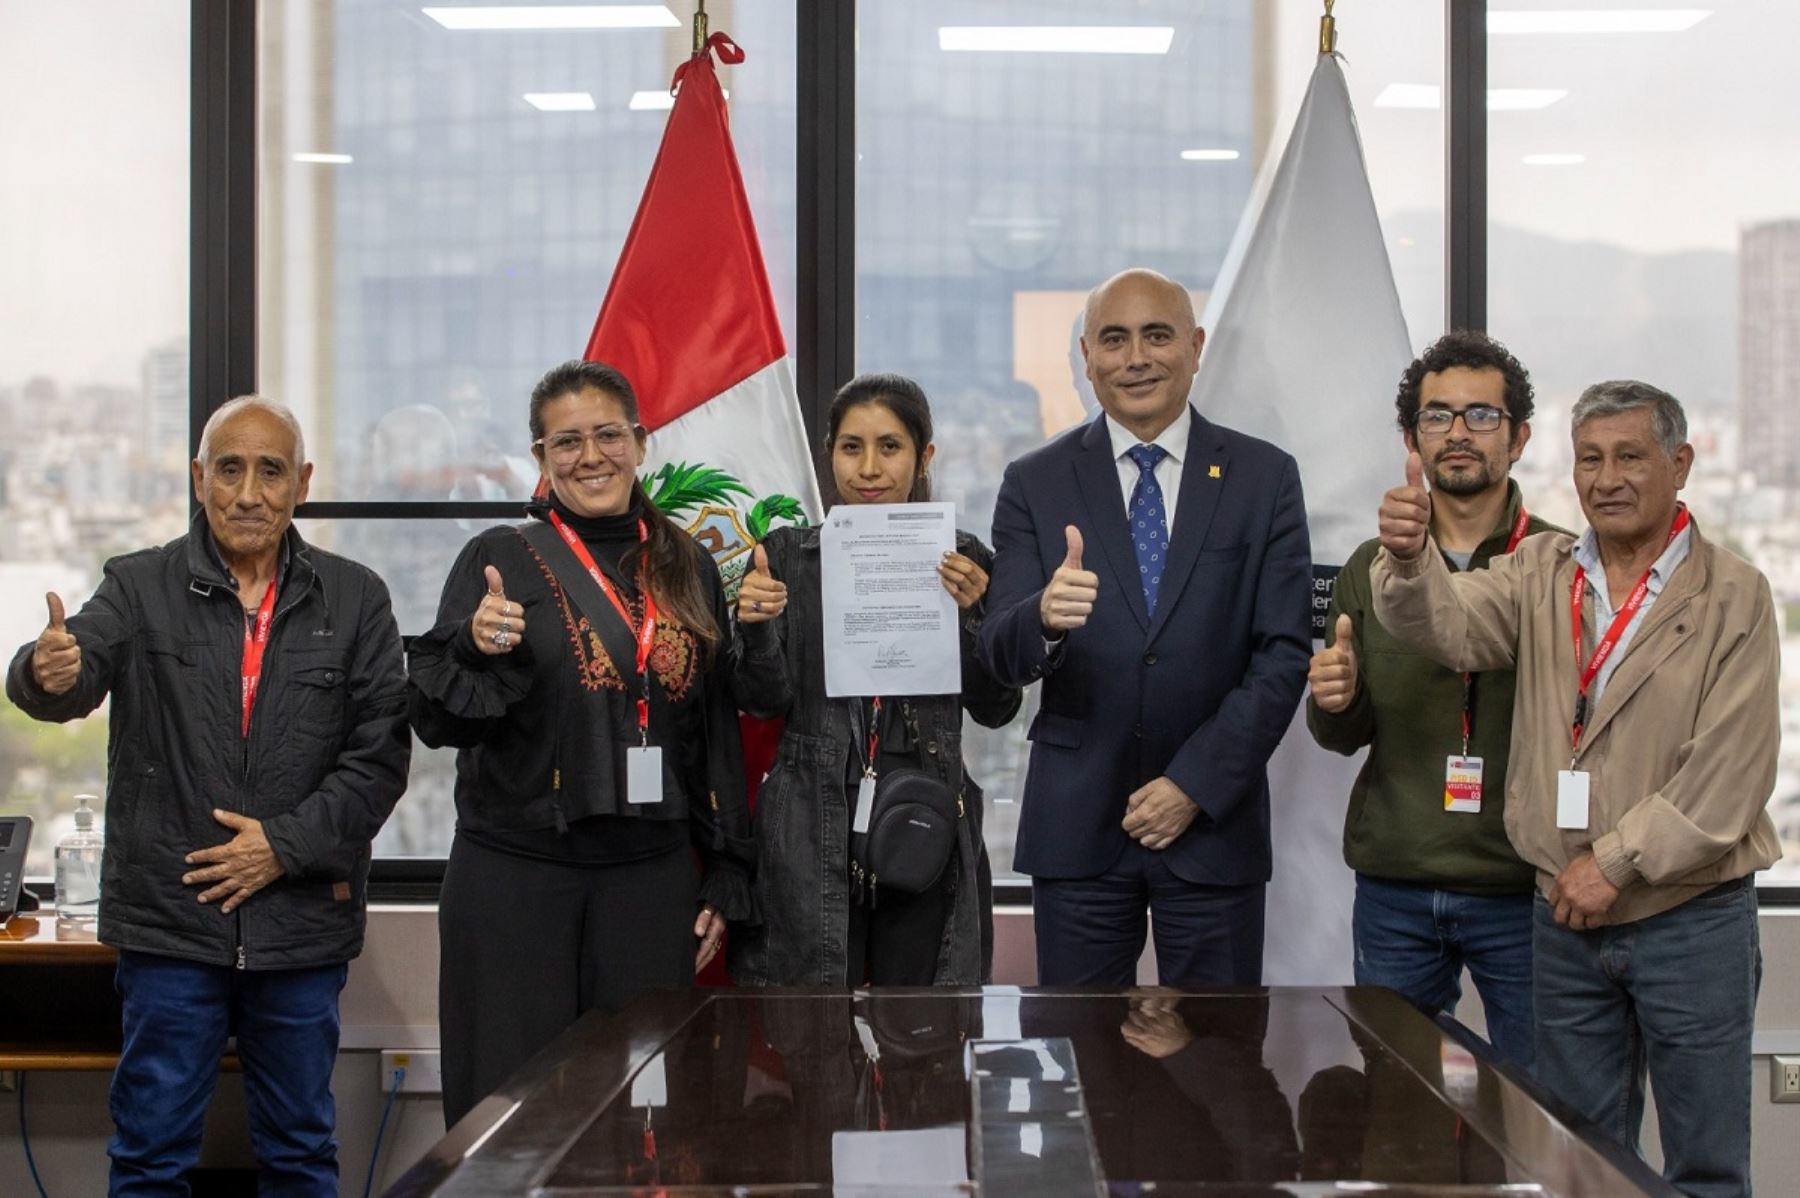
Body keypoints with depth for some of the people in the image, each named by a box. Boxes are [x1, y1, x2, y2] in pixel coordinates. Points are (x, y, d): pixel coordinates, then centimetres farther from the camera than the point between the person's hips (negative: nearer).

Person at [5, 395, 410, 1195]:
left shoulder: (354, 601, 4)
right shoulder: (140, 588, 2)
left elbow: (381, 754, -1)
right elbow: (73, 678, -15)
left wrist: (287, 846, -10)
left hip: (302, 916, 1)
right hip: (170, 918, -1)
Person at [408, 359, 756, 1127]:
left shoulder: (687, 569, 10)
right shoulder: (501, 559, 1)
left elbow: (719, 731, 13)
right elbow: (435, 719, -3)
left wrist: (727, 877, 10)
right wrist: (476, 649, -22)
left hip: (651, 878, 2)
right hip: (514, 876, -2)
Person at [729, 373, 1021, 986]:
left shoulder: (963, 560, 6)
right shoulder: (787, 554, 5)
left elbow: (996, 709, 3)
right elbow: (765, 703, 2)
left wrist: (971, 614, -12)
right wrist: (754, 628, -17)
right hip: (812, 836, 0)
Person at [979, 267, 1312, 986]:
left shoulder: (1264, 479, 4)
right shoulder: (1036, 484, 4)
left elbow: (1283, 655, 0)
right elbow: (1000, 656, -3)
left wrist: (1196, 783, -9)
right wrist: (1046, 620, -27)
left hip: (1215, 821, 0)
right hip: (1077, 824, 0)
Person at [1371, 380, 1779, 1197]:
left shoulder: (1733, 596, -5)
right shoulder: (1540, 573, 5)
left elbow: (1731, 770, -12)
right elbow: (1451, 627, -14)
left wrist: (1617, 861, -16)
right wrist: (1409, 557, -35)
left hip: (1692, 921, -3)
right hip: (1565, 918, 3)